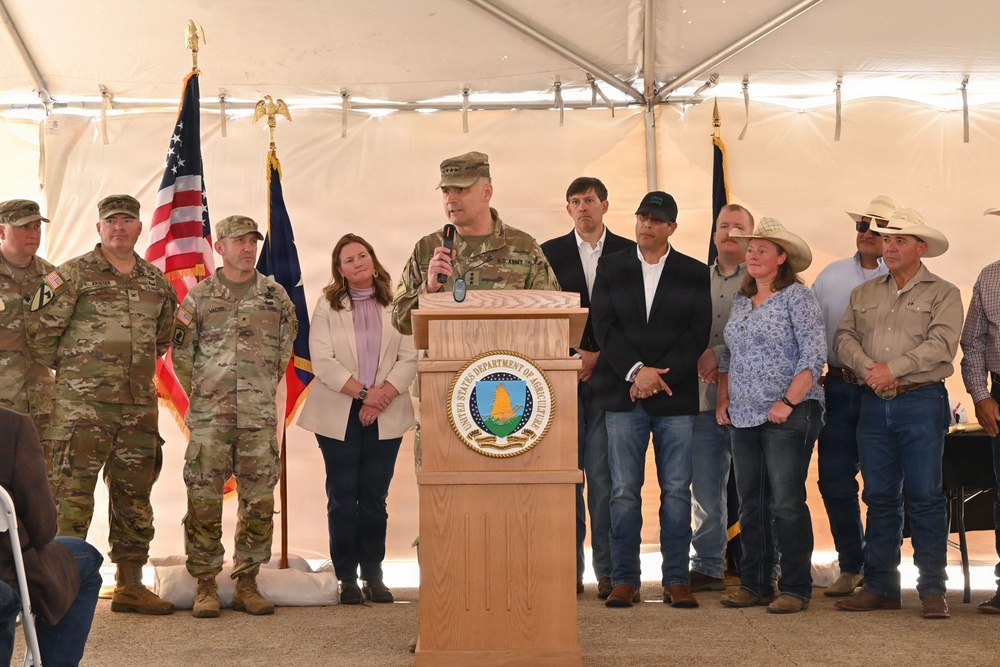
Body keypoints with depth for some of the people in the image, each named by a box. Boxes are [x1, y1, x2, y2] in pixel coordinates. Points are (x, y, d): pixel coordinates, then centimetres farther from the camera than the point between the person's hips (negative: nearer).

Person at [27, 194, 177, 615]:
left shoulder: (157, 282, 13)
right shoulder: (73, 275, -3)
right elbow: (40, 332, -2)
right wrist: (71, 370, 6)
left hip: (139, 406, 5)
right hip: (82, 405, -5)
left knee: (134, 495, 10)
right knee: (73, 494, -7)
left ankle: (130, 586, 19)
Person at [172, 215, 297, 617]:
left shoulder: (276, 296, 9)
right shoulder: (198, 297, 5)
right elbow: (181, 353, 8)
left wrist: (266, 388, 12)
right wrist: (200, 395, 5)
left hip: (260, 418, 2)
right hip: (209, 418, -2)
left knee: (259, 502, 2)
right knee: (204, 502, -2)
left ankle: (247, 584, 13)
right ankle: (205, 587, 6)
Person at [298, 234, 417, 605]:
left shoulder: (397, 305, 6)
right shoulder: (327, 306, 4)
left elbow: (410, 358, -1)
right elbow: (322, 361, -5)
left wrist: (383, 396, -14)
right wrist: (363, 392, -14)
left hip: (386, 417, 1)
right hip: (338, 416, -1)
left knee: (374, 498, 4)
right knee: (342, 499, 1)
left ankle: (374, 575, 12)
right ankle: (347, 579, 7)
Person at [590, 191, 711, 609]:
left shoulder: (695, 274, 8)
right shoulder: (610, 268, 10)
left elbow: (698, 334, 0)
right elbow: (603, 325, 1)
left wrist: (659, 375, -11)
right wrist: (635, 370, -12)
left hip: (676, 397, 0)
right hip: (623, 395, 0)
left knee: (676, 491, 0)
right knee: (624, 492, 0)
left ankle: (676, 580, 7)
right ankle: (624, 581, 6)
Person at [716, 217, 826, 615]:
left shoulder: (797, 297, -5)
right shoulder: (740, 301, 16)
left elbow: (814, 356, -12)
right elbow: (728, 356, 22)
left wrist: (788, 402, -18)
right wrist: (723, 402, 11)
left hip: (787, 417, -7)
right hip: (744, 417, 7)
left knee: (786, 503, -7)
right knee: (751, 504, 9)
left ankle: (795, 589, 1)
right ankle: (754, 584, 17)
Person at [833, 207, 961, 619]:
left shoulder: (942, 294, 3)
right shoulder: (864, 294, 17)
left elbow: (941, 345, -11)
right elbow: (844, 338, 7)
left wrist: (893, 368, -16)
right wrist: (868, 368, -11)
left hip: (922, 403, -4)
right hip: (874, 404, 4)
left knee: (925, 497, -4)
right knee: (879, 497, 7)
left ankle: (932, 589, 2)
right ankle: (880, 586, 13)